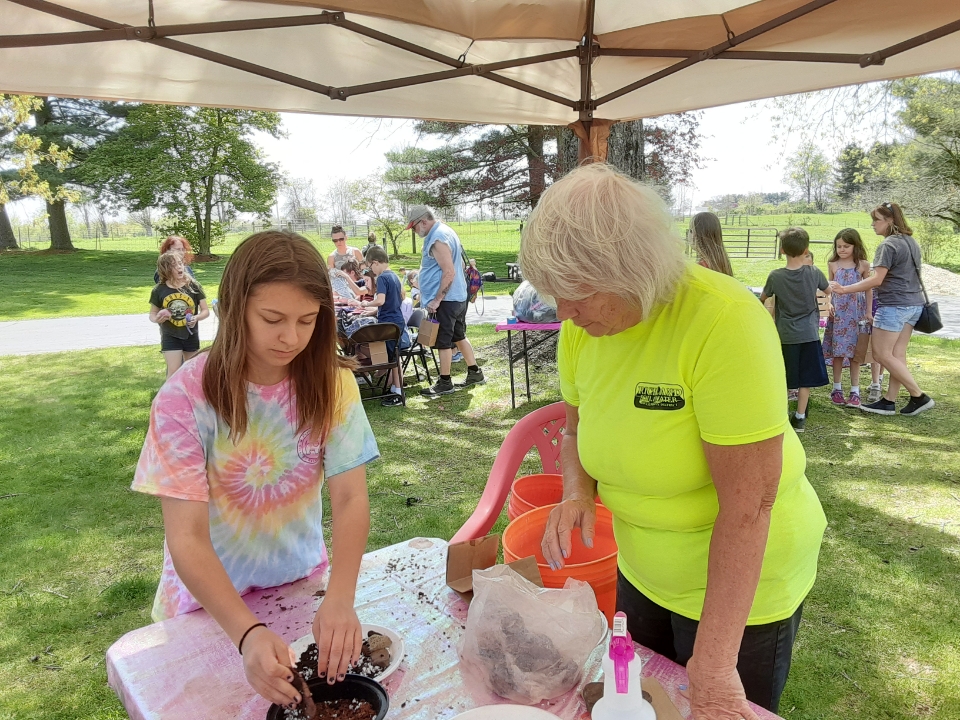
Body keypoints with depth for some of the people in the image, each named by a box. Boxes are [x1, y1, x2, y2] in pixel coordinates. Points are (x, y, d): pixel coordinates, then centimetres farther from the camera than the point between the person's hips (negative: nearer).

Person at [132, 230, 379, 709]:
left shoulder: (331, 383, -13)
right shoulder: (186, 398, -20)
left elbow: (351, 498, -17)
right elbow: (187, 539, -22)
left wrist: (340, 599, -33)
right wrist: (247, 632, -36)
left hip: (304, 588, 2)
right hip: (212, 602, -1)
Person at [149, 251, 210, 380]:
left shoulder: (193, 286, -9)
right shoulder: (159, 290, -8)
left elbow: (206, 311, -3)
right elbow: (152, 314, 4)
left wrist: (196, 318, -23)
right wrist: (157, 319, -19)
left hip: (191, 335, 2)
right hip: (170, 337, -1)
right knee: (174, 372, -6)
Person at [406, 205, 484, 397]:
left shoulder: (437, 239, -18)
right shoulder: (445, 231, 14)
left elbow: (449, 272, -25)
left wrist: (437, 300, -22)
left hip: (446, 299, -11)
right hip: (458, 296, 11)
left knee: (443, 342, -2)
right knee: (459, 336, 18)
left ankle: (445, 383, 7)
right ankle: (475, 373, 26)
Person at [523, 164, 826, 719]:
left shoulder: (724, 319, -30)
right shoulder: (582, 327, -10)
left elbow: (747, 504, -29)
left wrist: (714, 664, -26)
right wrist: (578, 493, -15)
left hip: (737, 583, -6)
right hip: (642, 572, 6)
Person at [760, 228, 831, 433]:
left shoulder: (775, 276, -10)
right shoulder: (814, 272, -7)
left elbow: (762, 298, 7)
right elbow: (828, 291, 13)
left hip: (785, 335, -1)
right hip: (809, 334, 1)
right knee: (805, 379, 8)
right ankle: (800, 418, 12)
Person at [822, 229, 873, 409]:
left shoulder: (863, 265, 1)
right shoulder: (832, 264, 5)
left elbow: (868, 289, 6)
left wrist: (868, 312, 4)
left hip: (856, 312, -1)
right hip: (837, 312, 1)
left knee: (854, 351, 1)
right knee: (837, 351, 3)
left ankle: (855, 391, 8)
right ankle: (837, 389, 13)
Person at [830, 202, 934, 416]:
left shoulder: (888, 245, -14)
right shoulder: (911, 242, 14)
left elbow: (876, 280, -21)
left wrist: (845, 290, -20)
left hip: (893, 305, -9)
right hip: (914, 304, 9)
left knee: (882, 354, -2)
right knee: (897, 354, 9)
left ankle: (919, 396, -1)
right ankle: (889, 401, 12)